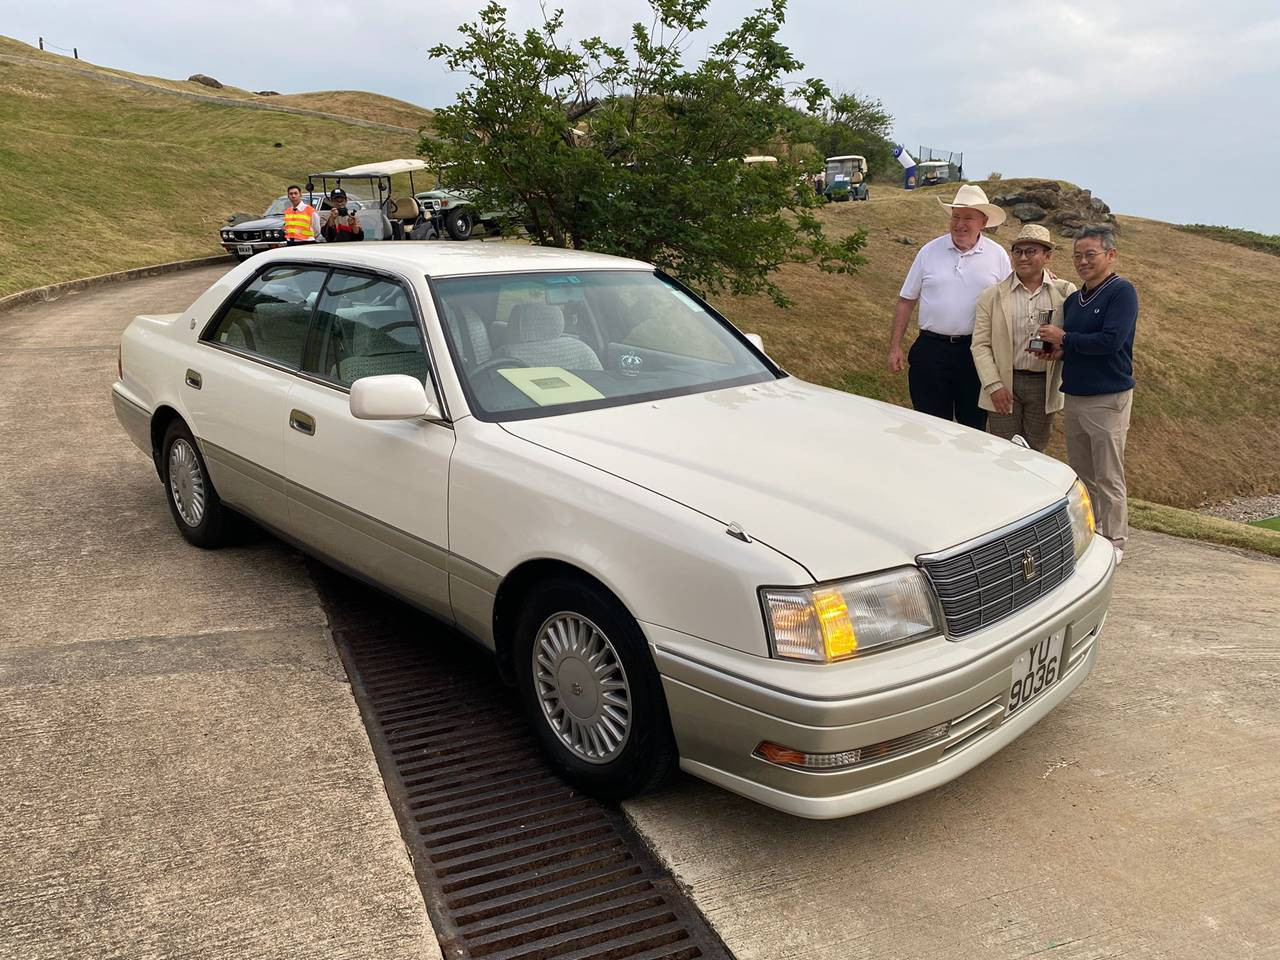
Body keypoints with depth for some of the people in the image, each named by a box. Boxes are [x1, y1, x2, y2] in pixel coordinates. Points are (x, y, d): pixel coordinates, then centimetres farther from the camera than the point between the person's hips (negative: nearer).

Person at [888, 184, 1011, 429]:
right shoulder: (930, 251, 2)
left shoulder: (997, 255, 3)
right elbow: (906, 301, 6)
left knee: (974, 427, 10)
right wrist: (895, 347, 2)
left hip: (977, 352, 0)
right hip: (931, 351, 0)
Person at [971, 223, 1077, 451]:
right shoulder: (992, 296, 1)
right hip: (1005, 384, -1)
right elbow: (980, 345, -1)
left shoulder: (1065, 292, 3)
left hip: (1045, 385, 1)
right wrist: (994, 386, -10)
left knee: (1035, 453, 11)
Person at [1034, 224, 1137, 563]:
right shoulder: (1073, 299, 14)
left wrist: (1064, 339, -12)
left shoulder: (1122, 292, -8)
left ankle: (1113, 542, 8)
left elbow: (1111, 341, -20)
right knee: (1081, 475, 12)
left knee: (1108, 477, -2)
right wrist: (1058, 350, -2)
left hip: (1108, 399, -7)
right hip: (1074, 396, 7)